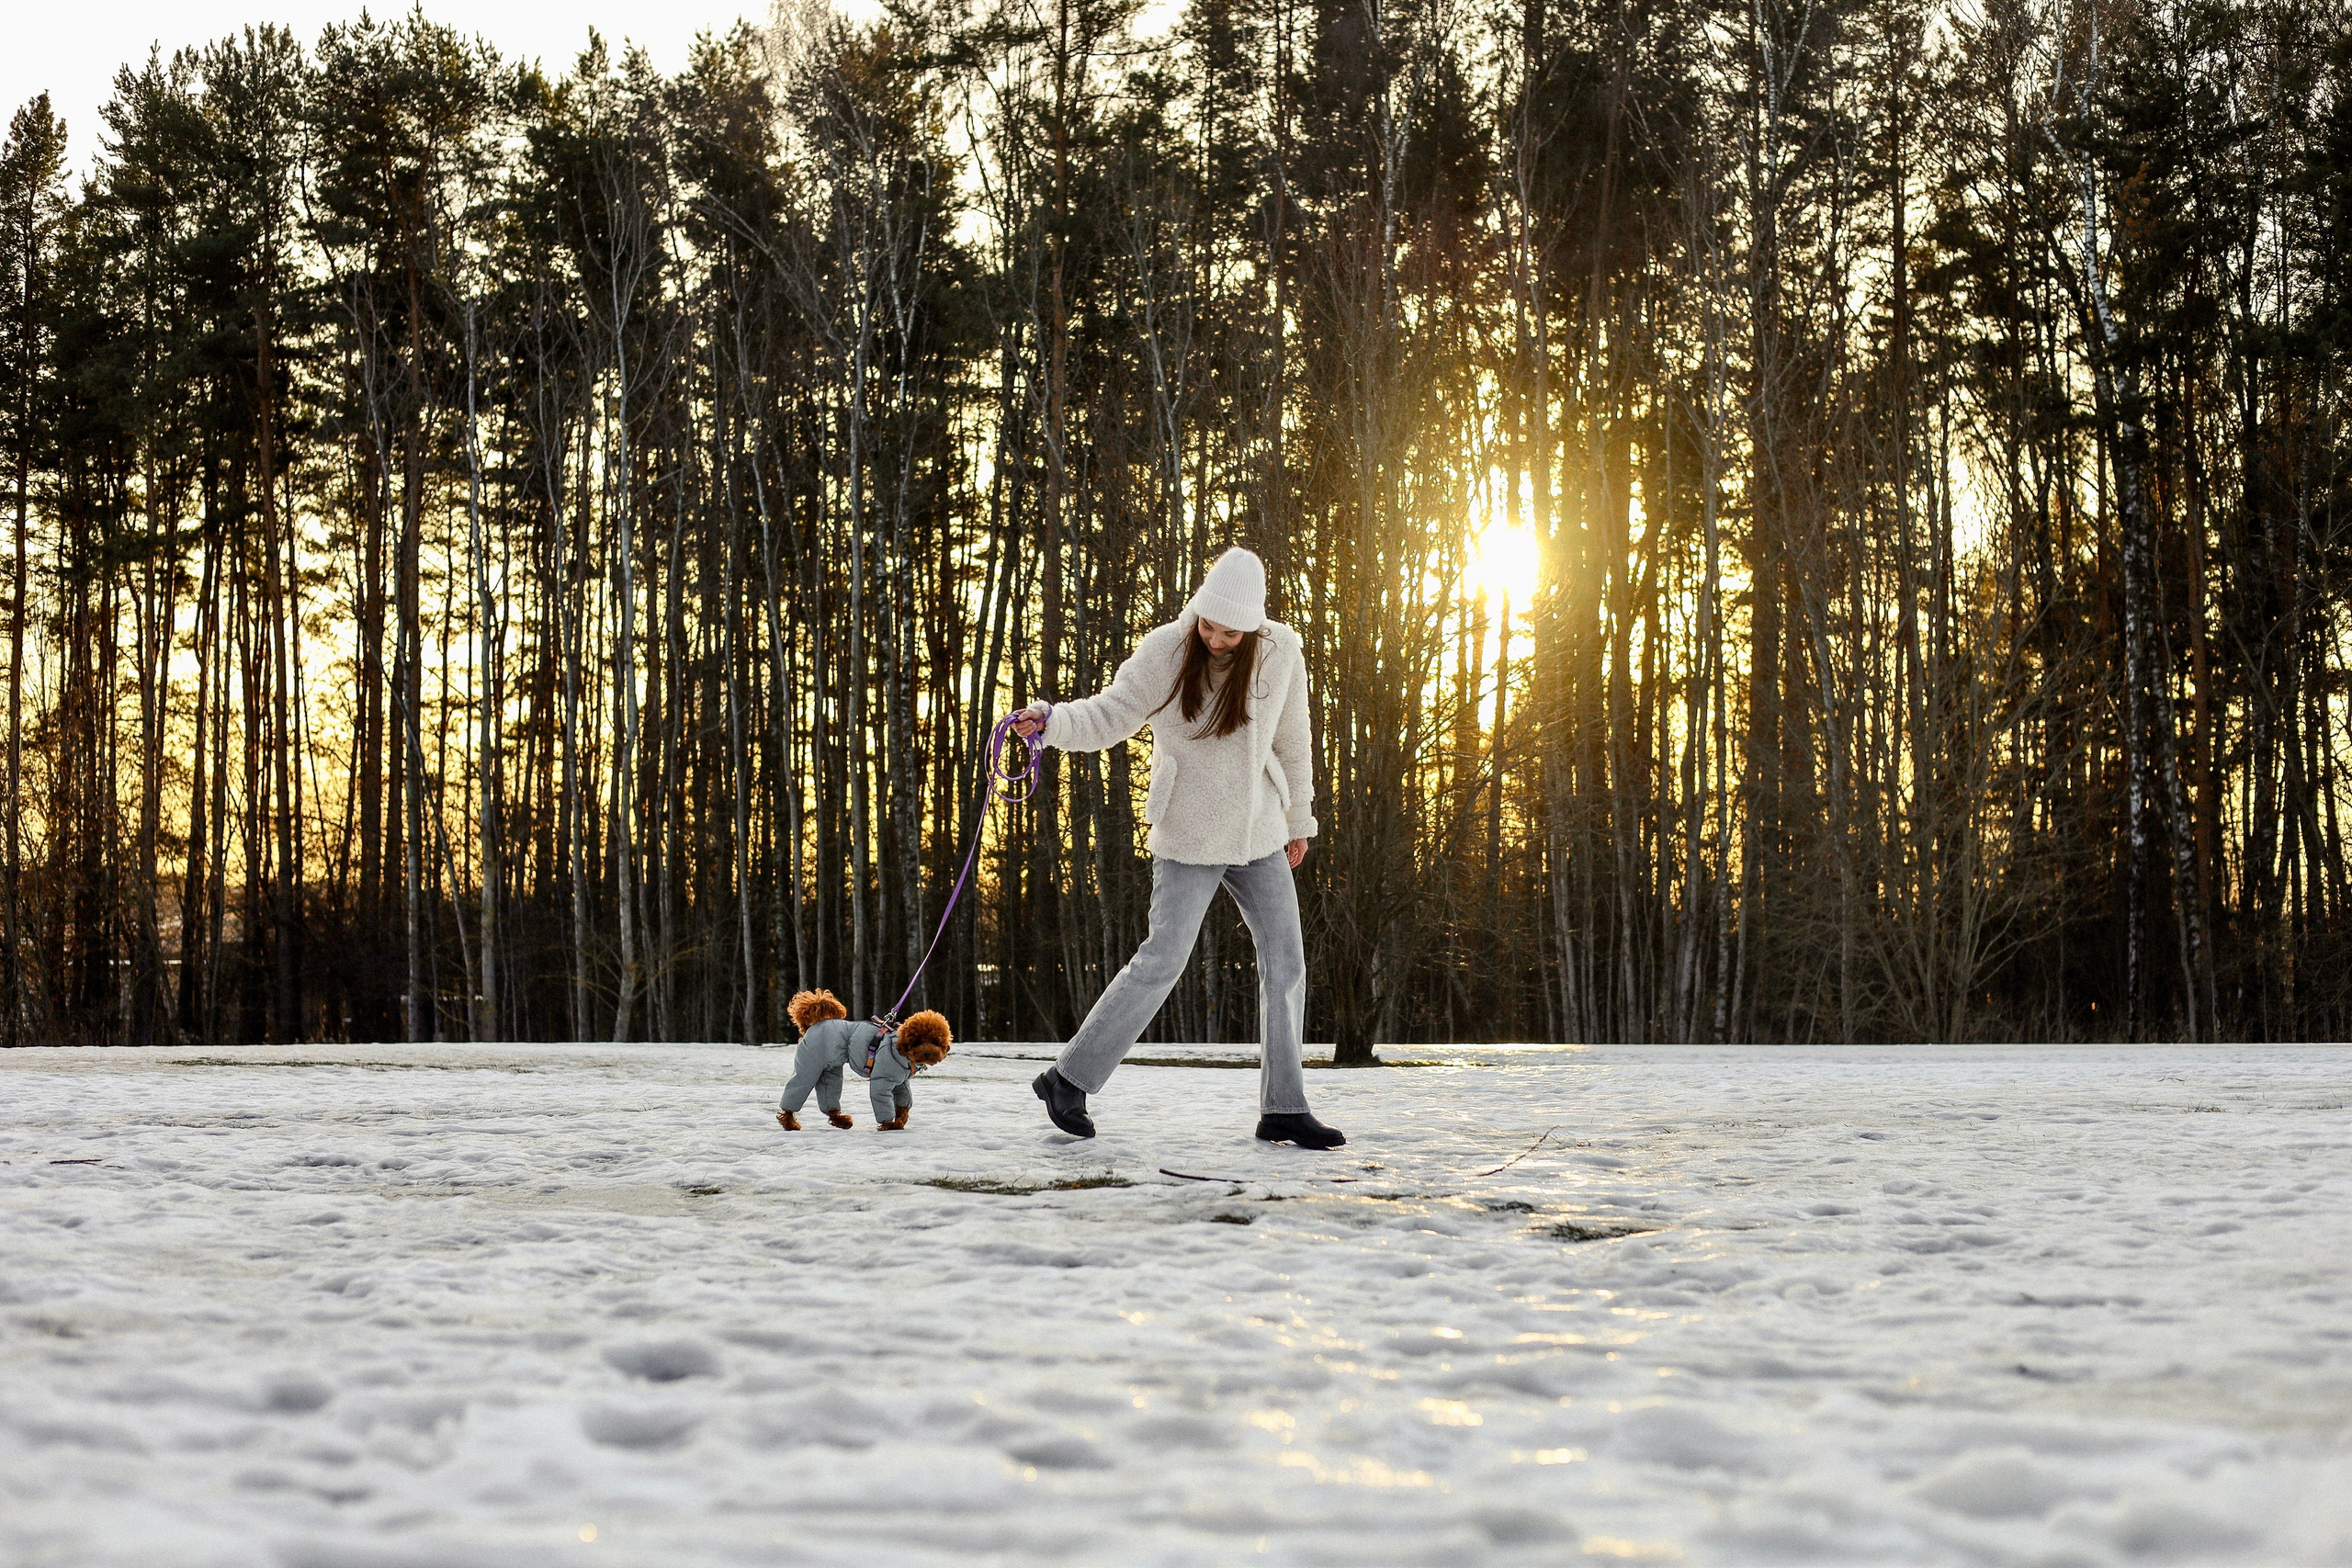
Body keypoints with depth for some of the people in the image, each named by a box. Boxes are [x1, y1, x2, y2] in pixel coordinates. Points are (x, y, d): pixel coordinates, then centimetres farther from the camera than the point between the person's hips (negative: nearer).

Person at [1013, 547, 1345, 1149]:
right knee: (1163, 960, -8)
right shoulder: (1165, 652, -14)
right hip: (1188, 839, -4)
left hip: (1259, 835, 4)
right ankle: (1068, 1079, 3)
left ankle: (1283, 1109, 10)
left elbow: (1292, 742, 7)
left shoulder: (1281, 654, -5)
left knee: (1286, 960, 2)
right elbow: (1109, 716, -15)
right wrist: (1049, 719, -35)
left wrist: (1298, 821, 15)